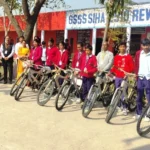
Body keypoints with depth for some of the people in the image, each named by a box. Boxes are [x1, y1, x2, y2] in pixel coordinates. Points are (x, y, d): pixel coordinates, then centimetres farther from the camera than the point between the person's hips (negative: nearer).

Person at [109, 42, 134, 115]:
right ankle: (119, 106, 19)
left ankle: (124, 108, -2)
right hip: (117, 77, 4)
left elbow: (132, 67, 0)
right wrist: (110, 72, -2)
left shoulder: (129, 57, 2)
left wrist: (127, 73, -13)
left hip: (124, 77, -3)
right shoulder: (116, 57, 11)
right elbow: (114, 66, 13)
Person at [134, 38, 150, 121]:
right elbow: (136, 65, 10)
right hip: (140, 77, 3)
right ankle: (139, 113, 21)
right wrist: (136, 74, 2)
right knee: (139, 97, 10)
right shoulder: (138, 53, 6)